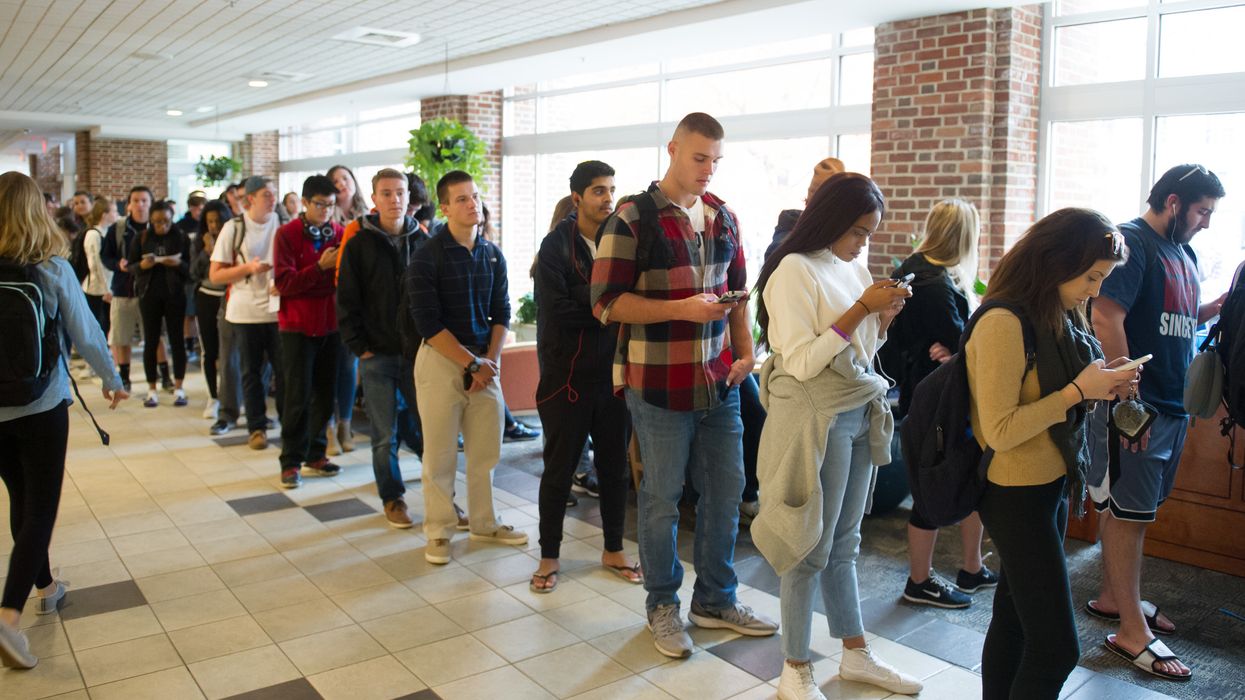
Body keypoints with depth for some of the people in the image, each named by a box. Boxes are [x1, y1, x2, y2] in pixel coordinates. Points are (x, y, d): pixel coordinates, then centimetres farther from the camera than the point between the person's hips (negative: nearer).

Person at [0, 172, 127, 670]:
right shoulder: (52, 268, -12)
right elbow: (85, 333, -6)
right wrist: (112, 379, 10)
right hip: (42, 406, -4)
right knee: (41, 508, 2)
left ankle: (45, 587, 35)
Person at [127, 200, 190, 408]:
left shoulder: (181, 237, 0)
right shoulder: (141, 238, 4)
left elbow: (190, 267, 0)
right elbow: (130, 266, 6)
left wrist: (179, 264, -21)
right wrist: (142, 265, -15)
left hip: (175, 295, -1)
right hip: (149, 295, 1)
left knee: (176, 340, 2)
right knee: (151, 341, 5)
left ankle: (178, 388, 11)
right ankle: (151, 389, 13)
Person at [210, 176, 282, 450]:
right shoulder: (234, 228, -1)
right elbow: (215, 275, -1)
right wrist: (248, 268, -15)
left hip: (278, 309, 1)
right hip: (246, 311, -1)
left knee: (284, 369, 0)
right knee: (252, 371, 7)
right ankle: (256, 427, 17)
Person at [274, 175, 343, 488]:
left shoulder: (340, 233, 4)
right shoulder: (287, 234, -6)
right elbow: (284, 283, -13)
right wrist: (320, 267, -23)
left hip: (330, 323, 4)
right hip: (298, 325, -4)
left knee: (325, 393, 9)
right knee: (298, 395, -2)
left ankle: (315, 454, 22)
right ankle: (291, 461, 9)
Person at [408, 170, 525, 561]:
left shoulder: (492, 254, 8)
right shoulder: (427, 257, -8)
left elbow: (501, 313, 10)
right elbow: (428, 323, -13)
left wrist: (490, 359, -4)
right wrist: (471, 363, -14)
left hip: (485, 361, 5)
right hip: (441, 360, -4)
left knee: (486, 449, 10)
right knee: (440, 454, 2)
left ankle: (484, 524, 26)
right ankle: (439, 531, 18)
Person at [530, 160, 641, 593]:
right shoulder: (557, 246, -6)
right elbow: (557, 311, -15)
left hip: (613, 372, 4)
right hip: (568, 375, -4)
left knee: (615, 465, 13)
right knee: (559, 469, 6)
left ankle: (614, 550, 29)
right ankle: (549, 557, 21)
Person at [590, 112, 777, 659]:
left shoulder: (723, 217, 10)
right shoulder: (632, 219, -9)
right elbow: (606, 301, -14)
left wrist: (745, 351, 6)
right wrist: (684, 309, -21)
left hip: (719, 382, 6)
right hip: (659, 384, -6)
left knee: (726, 491, 13)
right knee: (662, 498, 6)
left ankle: (716, 600, 31)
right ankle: (663, 606, 26)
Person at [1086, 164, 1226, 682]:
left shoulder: (1183, 252, 17)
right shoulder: (1131, 243, -12)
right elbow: (1106, 319, -21)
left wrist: (1221, 305, 3)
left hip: (1172, 406, 9)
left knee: (1132, 509, 17)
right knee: (1127, 511, -2)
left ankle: (1113, 596, 31)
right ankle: (1132, 631, 6)